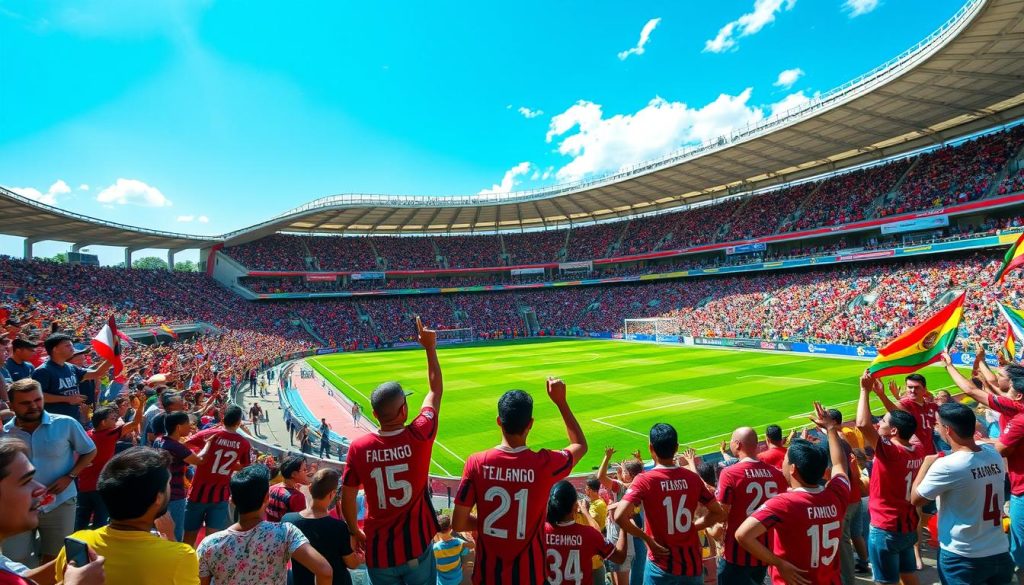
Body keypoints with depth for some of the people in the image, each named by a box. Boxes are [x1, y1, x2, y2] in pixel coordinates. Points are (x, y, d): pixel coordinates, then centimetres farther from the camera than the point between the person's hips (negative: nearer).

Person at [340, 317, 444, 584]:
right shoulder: (419, 437, -21)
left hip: (378, 552, 1)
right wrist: (431, 348, 2)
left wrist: (356, 532, 15)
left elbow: (347, 499, -4)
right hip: (416, 547, -1)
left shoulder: (358, 448, -17)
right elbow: (436, 391, -6)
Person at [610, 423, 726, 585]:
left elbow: (619, 517, -26)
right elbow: (719, 514, 5)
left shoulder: (644, 481, -17)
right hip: (692, 563, 4)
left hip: (661, 564, -3)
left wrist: (647, 538, -13)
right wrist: (691, 527, 7)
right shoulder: (692, 478, -4)